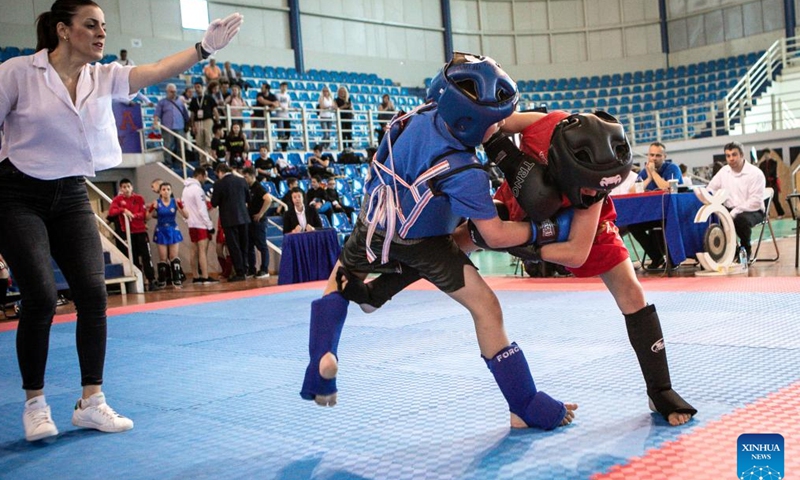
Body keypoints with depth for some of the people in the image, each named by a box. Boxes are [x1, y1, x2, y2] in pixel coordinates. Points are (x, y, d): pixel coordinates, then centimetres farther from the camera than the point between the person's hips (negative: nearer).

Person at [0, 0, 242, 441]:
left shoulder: (103, 78, 0)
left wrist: (204, 48, -31)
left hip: (72, 195, 5)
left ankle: (90, 402, 7)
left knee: (93, 293, -4)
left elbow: (157, 71, -15)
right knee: (41, 297, -12)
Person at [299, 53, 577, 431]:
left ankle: (322, 357, 12)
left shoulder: (421, 115, -15)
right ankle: (528, 409, 3)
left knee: (339, 281, 32)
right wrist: (542, 230, -12)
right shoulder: (464, 173, -30)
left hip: (372, 230, 6)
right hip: (421, 246, -5)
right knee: (486, 308, -1)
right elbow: (495, 235, -24)